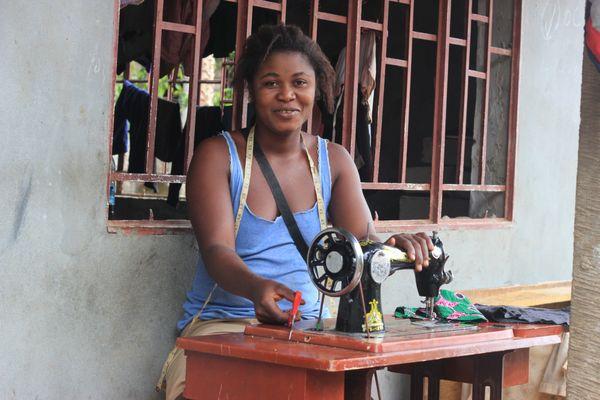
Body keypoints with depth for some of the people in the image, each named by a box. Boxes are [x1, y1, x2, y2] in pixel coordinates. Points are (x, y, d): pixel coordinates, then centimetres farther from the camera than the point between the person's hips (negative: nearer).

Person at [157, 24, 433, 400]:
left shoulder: (334, 161, 11)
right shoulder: (218, 155, 0)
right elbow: (217, 250, -13)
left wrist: (390, 249, -25)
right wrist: (256, 288, -36)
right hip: (222, 323, -3)